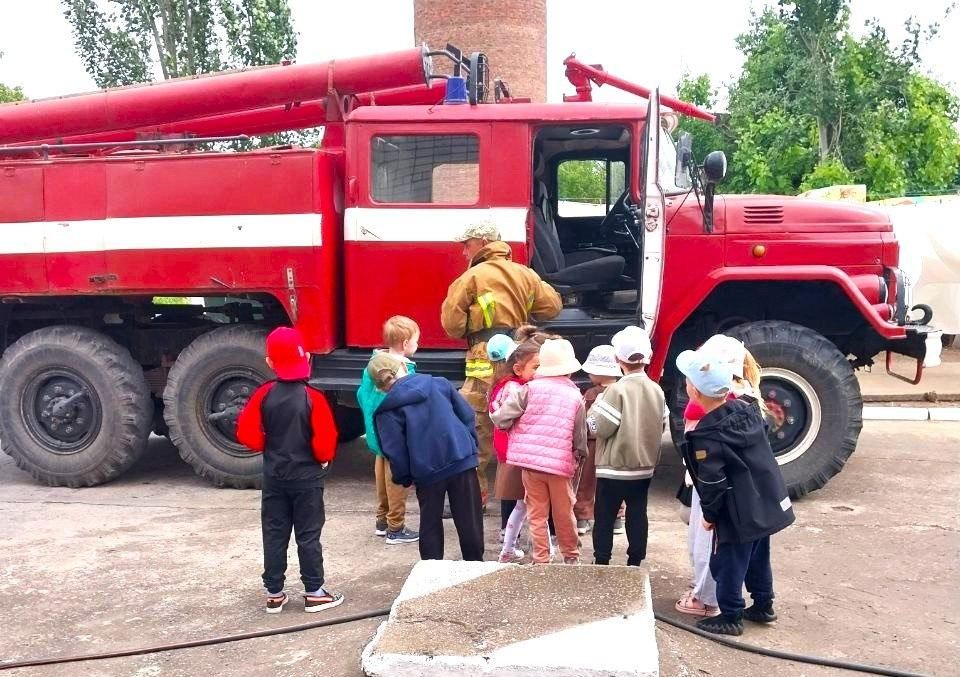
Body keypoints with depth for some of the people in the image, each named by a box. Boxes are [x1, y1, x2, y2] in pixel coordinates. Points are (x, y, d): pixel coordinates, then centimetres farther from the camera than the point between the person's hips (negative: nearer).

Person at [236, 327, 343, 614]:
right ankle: (314, 593, 13)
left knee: (274, 535, 11)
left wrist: (270, 448, 10)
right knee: (308, 536, 6)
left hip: (274, 477, 3)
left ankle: (274, 594, 18)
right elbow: (325, 440, -18)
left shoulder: (264, 394, -7)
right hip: (307, 478, -3)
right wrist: (324, 459, 3)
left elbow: (247, 433, -6)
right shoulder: (313, 397, -16)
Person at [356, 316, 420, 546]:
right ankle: (395, 529, 10)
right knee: (397, 481, 2)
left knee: (383, 475, 19)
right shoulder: (404, 370, -20)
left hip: (377, 434, 8)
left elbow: (362, 394, 9)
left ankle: (382, 522, 31)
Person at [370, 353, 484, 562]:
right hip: (463, 459, 2)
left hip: (427, 472, -2)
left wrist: (404, 479, 7)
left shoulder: (387, 411, -4)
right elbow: (467, 415, 4)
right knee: (470, 521, 12)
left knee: (430, 523, 16)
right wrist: (471, 448, 12)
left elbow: (394, 452, -7)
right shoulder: (439, 384, 3)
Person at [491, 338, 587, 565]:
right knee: (564, 514, 16)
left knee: (537, 513, 9)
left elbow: (502, 418, -10)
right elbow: (580, 436, 6)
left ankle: (541, 559, 12)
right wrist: (580, 455, 22)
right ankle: (571, 556, 29)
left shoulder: (530, 389, -5)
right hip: (560, 464, 1)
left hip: (531, 461, -1)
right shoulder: (576, 396, 1)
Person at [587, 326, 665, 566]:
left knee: (605, 517, 6)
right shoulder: (657, 391, 1)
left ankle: (602, 562, 12)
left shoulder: (617, 390, -19)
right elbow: (661, 427, 9)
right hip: (644, 466, 5)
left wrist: (596, 407, -1)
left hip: (614, 467, -5)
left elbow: (600, 427, -18)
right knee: (637, 515, 13)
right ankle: (635, 562, 18)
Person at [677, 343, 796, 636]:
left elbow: (711, 484, -21)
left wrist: (709, 515, -6)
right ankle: (763, 606, 38)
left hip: (738, 516, -8)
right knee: (758, 559, 23)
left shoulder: (706, 438, -25)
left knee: (729, 565, 9)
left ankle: (730, 617, 21)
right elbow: (766, 433, 14)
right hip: (766, 504, 8)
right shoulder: (747, 407, -4)